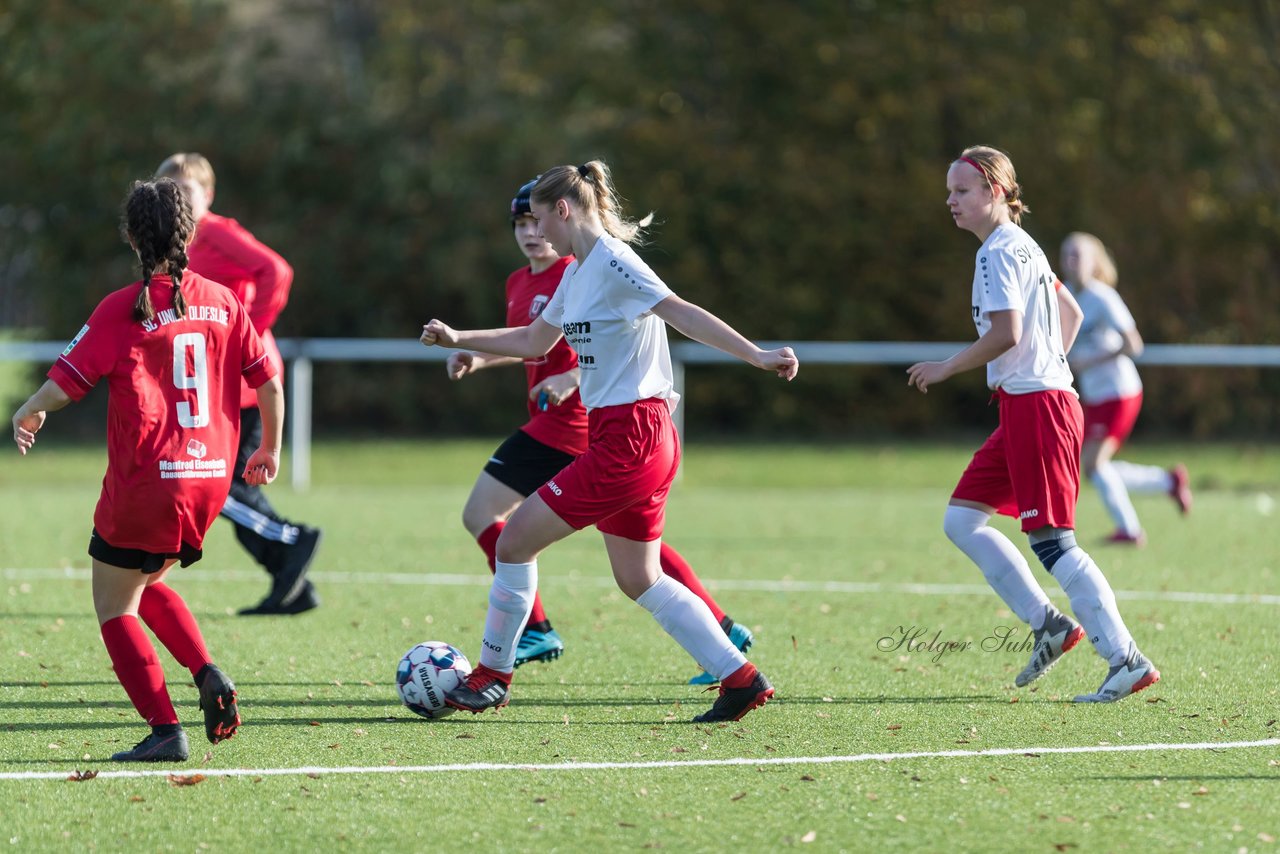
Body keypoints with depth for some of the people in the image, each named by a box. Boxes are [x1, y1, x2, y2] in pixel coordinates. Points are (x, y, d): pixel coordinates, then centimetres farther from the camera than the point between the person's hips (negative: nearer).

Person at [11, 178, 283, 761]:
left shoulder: (122, 310, -10)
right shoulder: (222, 302, 3)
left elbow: (63, 384, -11)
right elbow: (269, 383, 6)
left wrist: (27, 414, 11)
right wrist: (269, 450, 22)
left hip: (144, 484, -6)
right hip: (209, 482, 6)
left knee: (114, 606, 8)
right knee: (145, 584, 27)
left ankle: (165, 730, -4)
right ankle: (209, 677, 6)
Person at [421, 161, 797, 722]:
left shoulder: (611, 263, -13)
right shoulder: (577, 273, 16)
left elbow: (681, 313, -22)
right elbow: (533, 341, 30)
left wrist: (755, 356, -30)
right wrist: (459, 339, 28)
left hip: (628, 438, -10)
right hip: (632, 439, 10)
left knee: (516, 539, -3)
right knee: (639, 580, 13)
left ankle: (492, 676, 9)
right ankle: (740, 678, 12)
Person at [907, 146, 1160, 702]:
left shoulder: (1000, 251, -11)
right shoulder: (1022, 247, 19)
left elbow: (1005, 334, -21)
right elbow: (1071, 314, 27)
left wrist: (946, 368, -10)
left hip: (1035, 405, -10)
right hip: (1023, 404, 10)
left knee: (1050, 540, -11)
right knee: (961, 521, 10)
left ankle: (1128, 661, -11)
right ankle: (1048, 624, 10)